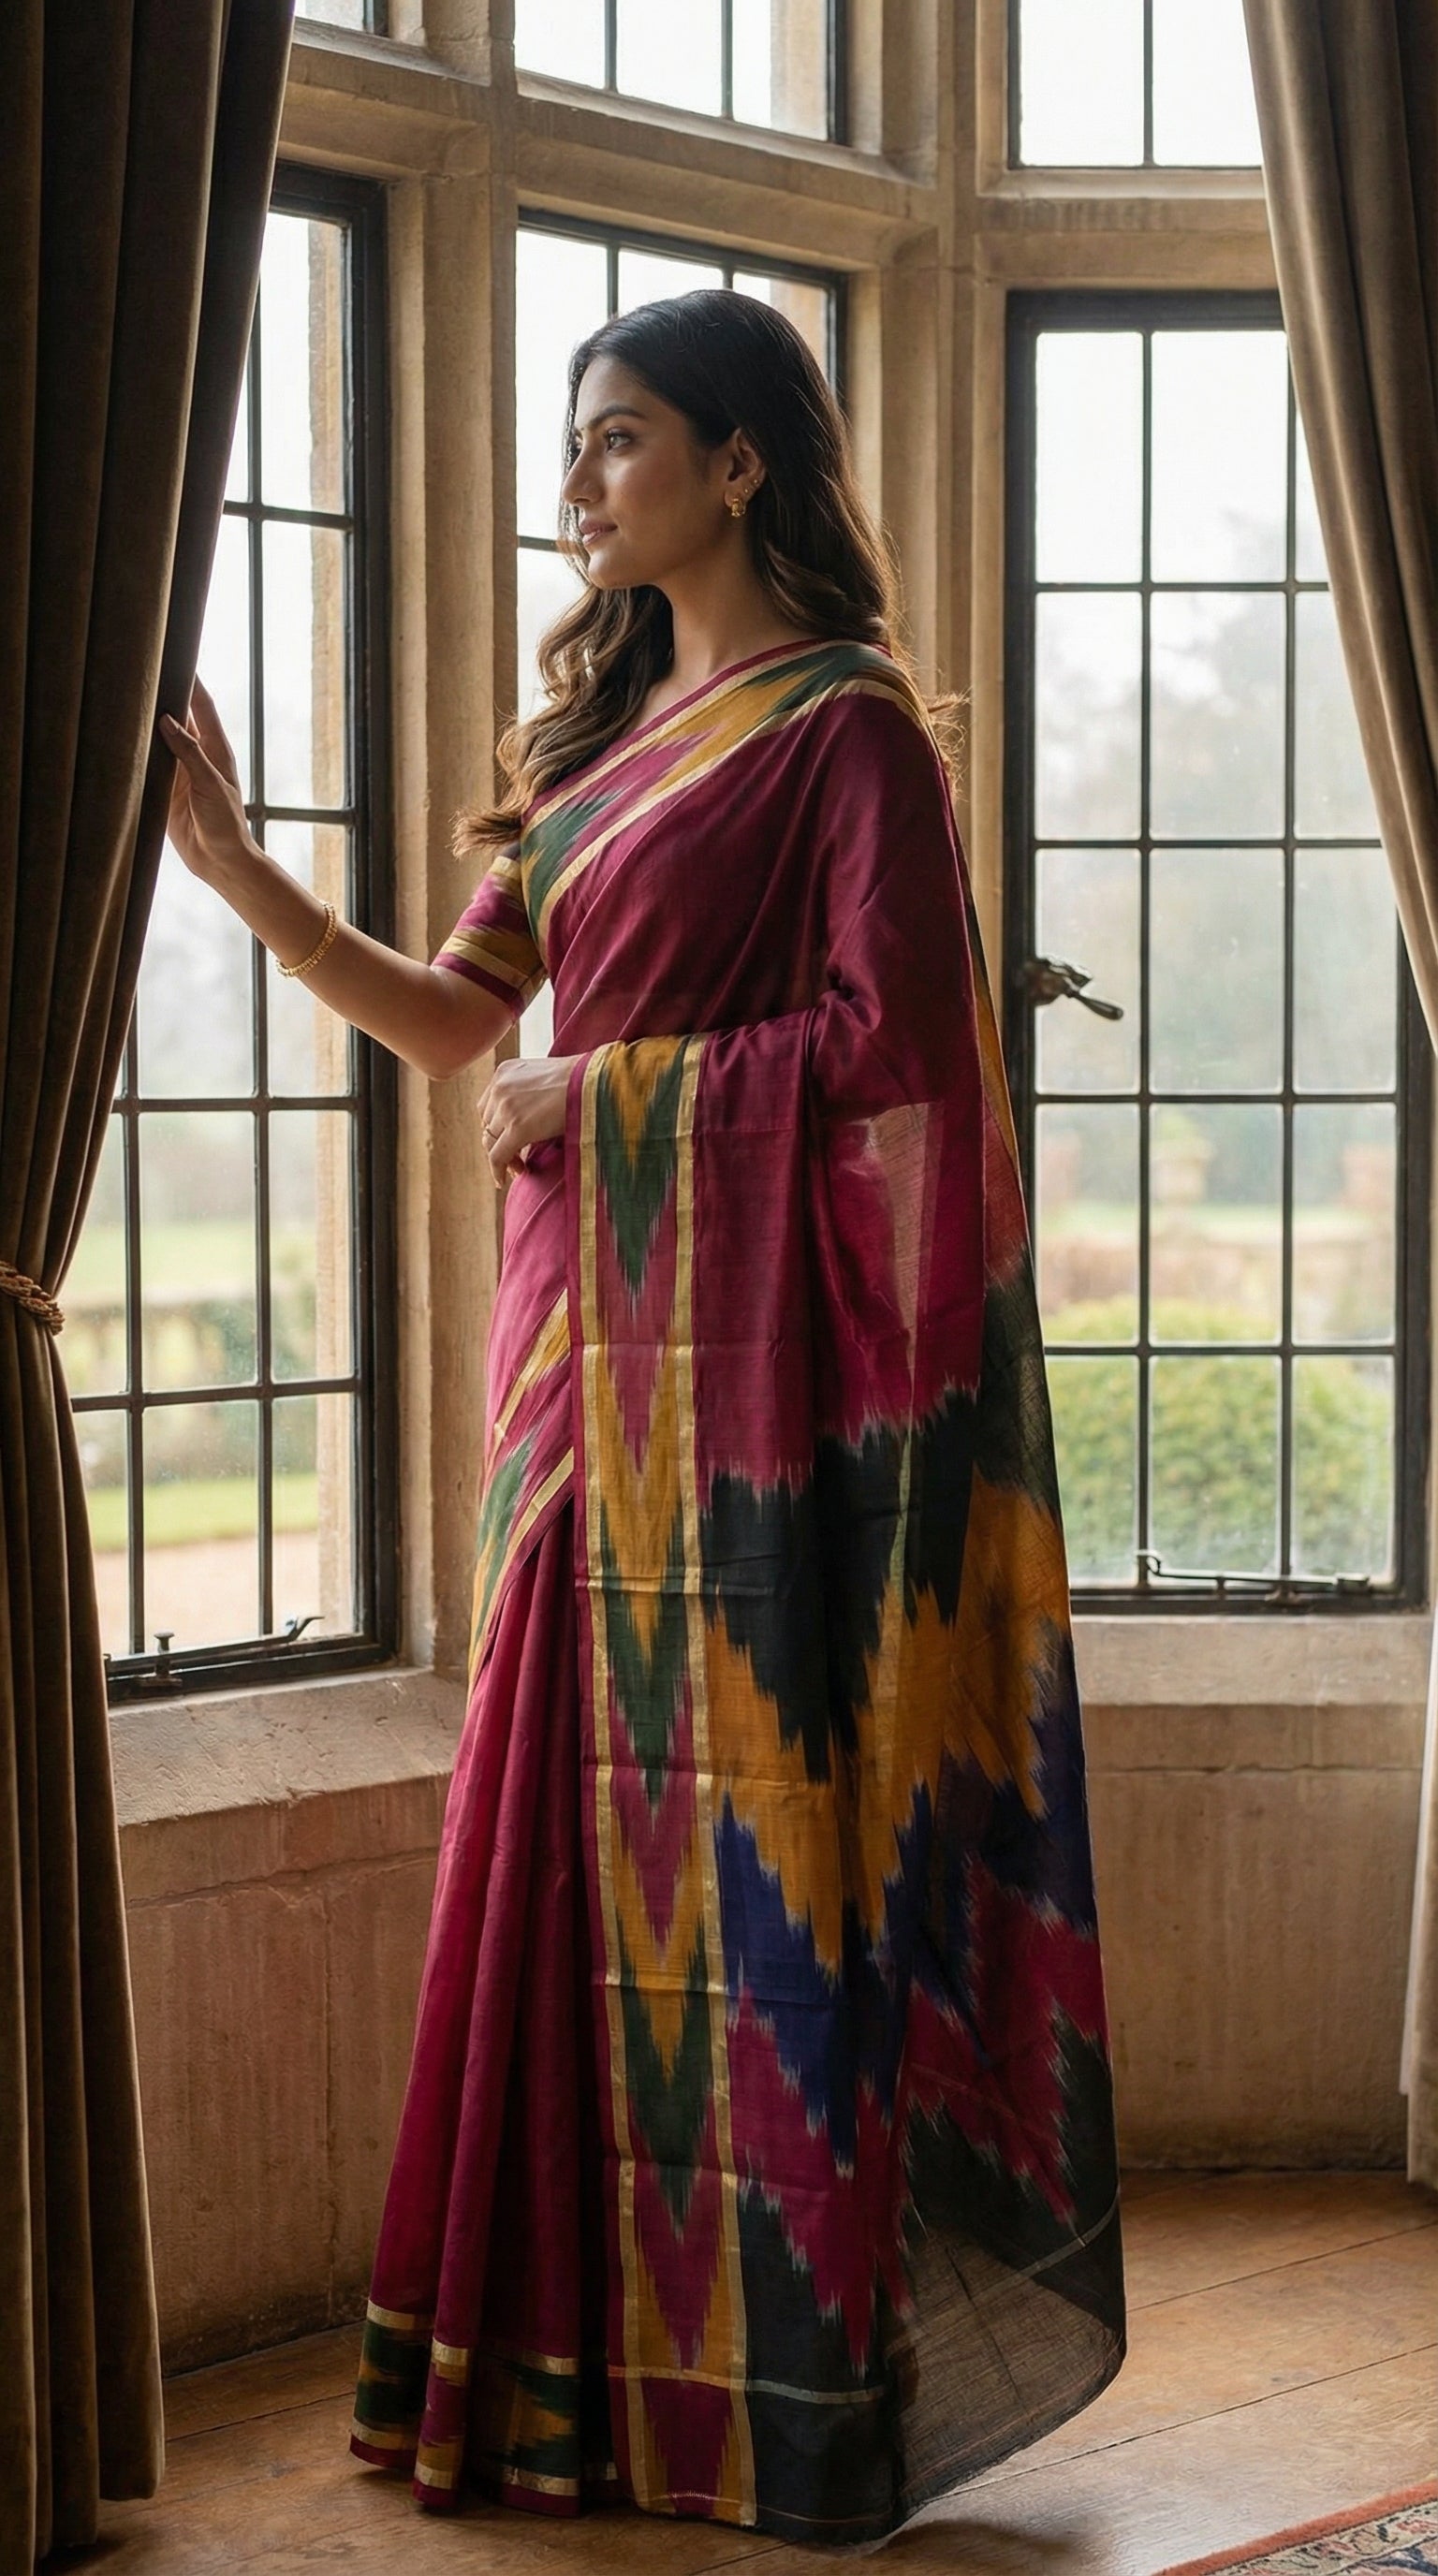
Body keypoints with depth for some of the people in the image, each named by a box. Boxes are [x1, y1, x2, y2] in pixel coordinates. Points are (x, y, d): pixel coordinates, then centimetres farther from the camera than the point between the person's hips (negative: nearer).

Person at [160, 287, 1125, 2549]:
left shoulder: (842, 723, -4)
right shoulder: (614, 724, 19)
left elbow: (888, 1031, -13)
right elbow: (456, 1014, 18)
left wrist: (605, 1089, -9)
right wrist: (232, 863, 10)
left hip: (748, 1329, -8)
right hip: (590, 1334, 8)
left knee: (756, 1808, -6)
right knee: (591, 1806, 7)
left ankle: (799, 2385, 4)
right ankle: (605, 2358, 15)